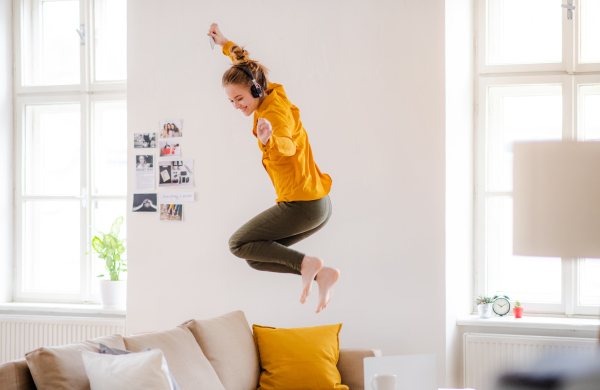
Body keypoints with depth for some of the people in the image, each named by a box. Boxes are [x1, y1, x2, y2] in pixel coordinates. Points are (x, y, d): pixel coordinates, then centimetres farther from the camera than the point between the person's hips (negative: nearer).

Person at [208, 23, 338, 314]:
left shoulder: (275, 112, -19)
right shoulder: (272, 94, 8)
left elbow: (287, 146, -42)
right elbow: (248, 67, 30)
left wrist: (269, 140, -63)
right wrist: (224, 44, 38)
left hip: (302, 205, -10)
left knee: (238, 244, -2)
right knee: (256, 256, 11)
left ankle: (306, 263, -12)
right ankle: (322, 273, 0)